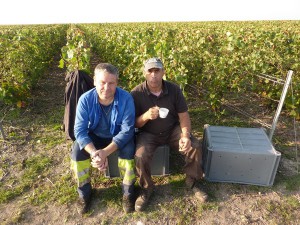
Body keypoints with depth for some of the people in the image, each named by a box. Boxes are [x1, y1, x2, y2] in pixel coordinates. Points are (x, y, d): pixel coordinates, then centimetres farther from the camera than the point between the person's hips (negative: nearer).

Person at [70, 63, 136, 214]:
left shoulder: (126, 98, -27)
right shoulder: (85, 99, -22)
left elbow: (127, 131, -27)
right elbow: (80, 130, -22)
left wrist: (105, 152, -37)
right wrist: (94, 152, -38)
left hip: (119, 136, -1)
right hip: (95, 136, 2)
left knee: (128, 150, -30)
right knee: (77, 150, -22)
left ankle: (128, 192, -3)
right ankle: (85, 192, 4)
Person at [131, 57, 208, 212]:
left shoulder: (174, 89, -9)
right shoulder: (136, 93, -15)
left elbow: (183, 116, -7)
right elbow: (134, 123, -11)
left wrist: (185, 135, -24)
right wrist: (146, 116, -34)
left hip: (172, 130, 2)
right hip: (148, 133, -2)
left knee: (195, 146, -17)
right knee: (141, 155, -28)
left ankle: (192, 181, 11)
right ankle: (146, 188, 4)